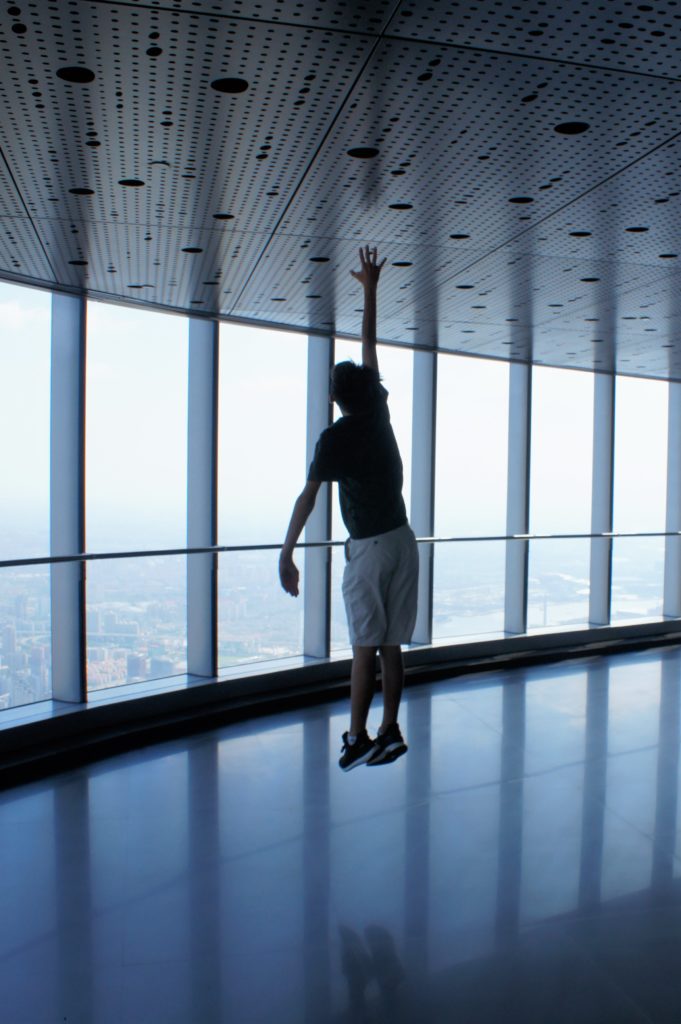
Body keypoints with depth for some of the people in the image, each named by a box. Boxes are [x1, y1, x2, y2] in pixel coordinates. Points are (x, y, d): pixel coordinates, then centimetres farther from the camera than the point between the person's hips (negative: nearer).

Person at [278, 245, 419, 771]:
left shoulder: (335, 437, -9)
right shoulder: (379, 415, 6)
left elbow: (307, 498, -14)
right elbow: (370, 347, 17)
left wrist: (286, 553, -11)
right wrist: (370, 289, 25)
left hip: (369, 547, -5)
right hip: (404, 540, 6)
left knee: (365, 647, -2)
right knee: (392, 644, 9)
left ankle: (357, 738, 1)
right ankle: (389, 731, 13)